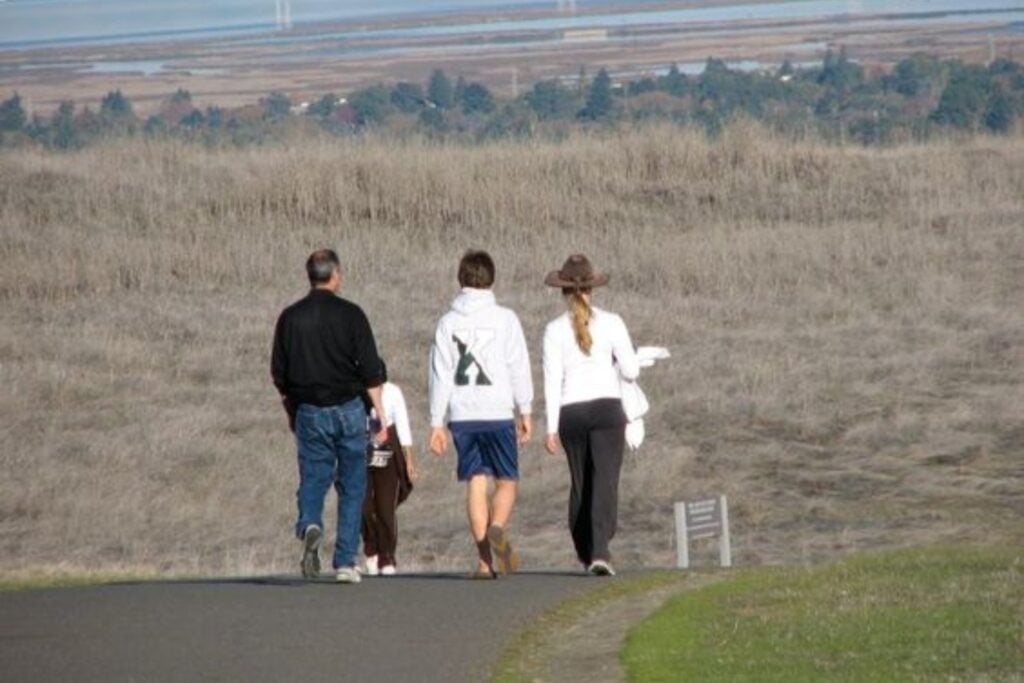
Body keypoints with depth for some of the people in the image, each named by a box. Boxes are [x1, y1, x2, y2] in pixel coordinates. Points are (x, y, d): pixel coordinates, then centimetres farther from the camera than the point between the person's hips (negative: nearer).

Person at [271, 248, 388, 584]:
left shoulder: (290, 317, 3)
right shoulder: (350, 314, -5)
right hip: (348, 409, -2)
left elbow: (279, 375, 7)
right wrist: (381, 415, -1)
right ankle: (346, 561, 2)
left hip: (309, 413, 2)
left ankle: (309, 525, -25)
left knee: (312, 479, 7)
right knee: (352, 486, 6)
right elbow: (370, 370, -7)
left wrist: (291, 413, 20)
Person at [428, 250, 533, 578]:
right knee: (507, 481, 6)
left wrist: (436, 422, 5)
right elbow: (519, 367, -2)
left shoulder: (448, 322, 5)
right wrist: (525, 411, 5)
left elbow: (440, 374, 3)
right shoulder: (504, 319, 0)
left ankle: (484, 560, -2)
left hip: (462, 416, 2)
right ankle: (497, 529, -24)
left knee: (476, 483, 5)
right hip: (498, 412, -2)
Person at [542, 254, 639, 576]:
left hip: (571, 413, 2)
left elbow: (553, 380, -4)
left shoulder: (555, 330, 0)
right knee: (605, 482, -7)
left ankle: (585, 552, 26)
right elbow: (631, 371, -1)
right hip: (607, 408, -2)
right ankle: (600, 551, -24)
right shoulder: (611, 323, -2)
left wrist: (551, 428, -2)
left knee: (580, 484, 17)